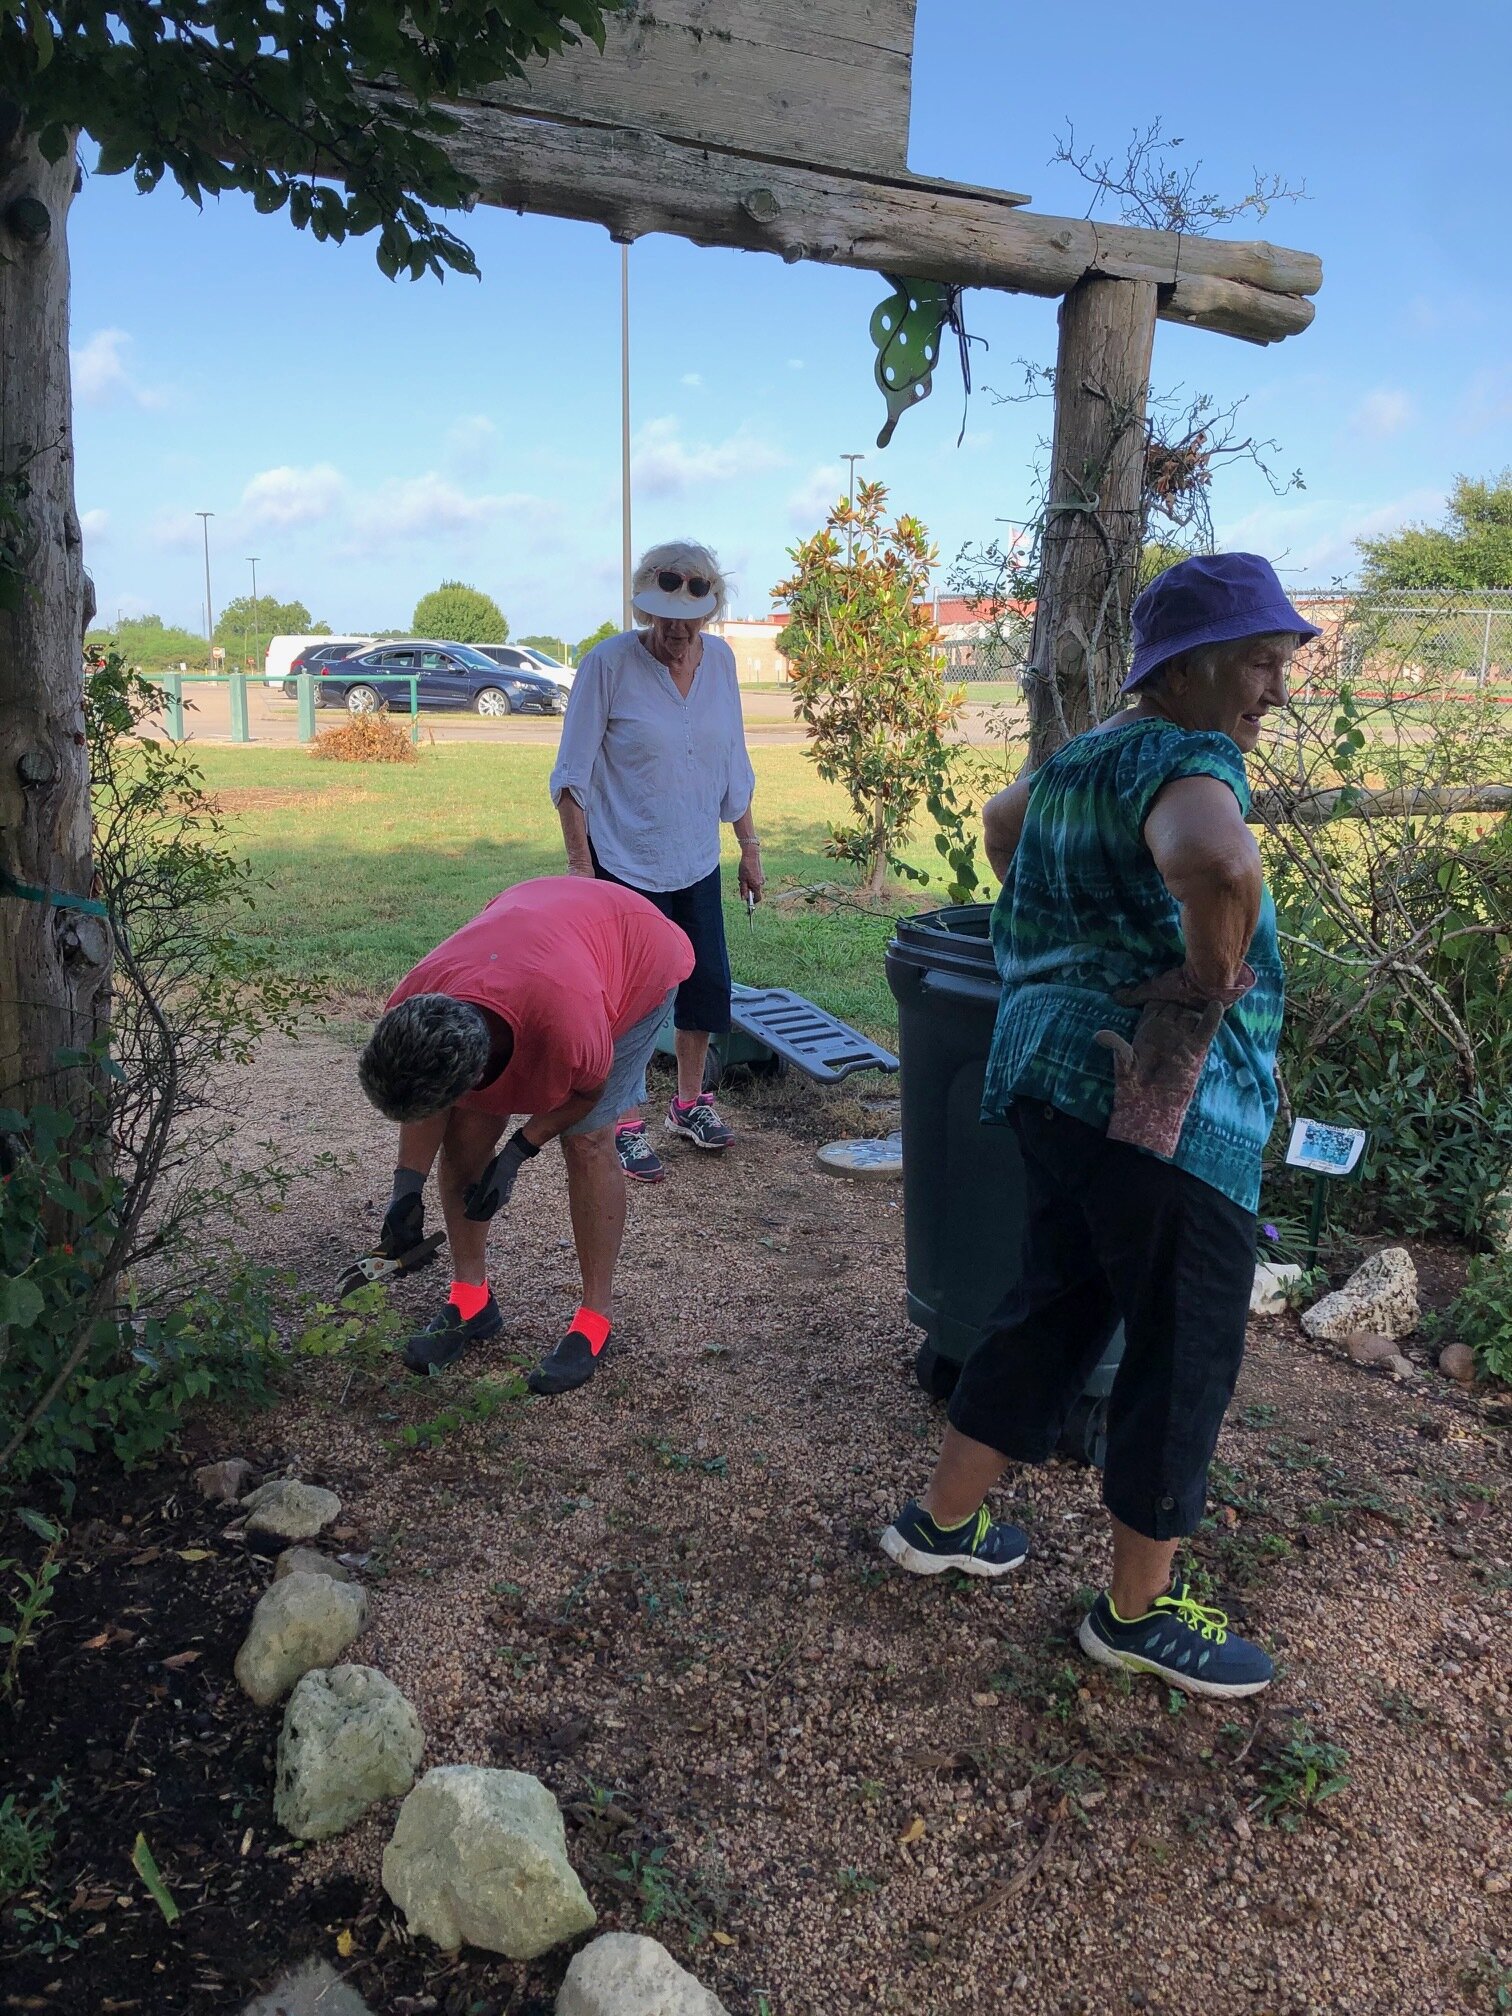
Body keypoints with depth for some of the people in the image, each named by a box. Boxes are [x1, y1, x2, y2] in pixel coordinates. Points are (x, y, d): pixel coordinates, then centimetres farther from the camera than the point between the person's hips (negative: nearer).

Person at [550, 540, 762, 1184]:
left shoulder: (719, 659, 1)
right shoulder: (609, 663, -14)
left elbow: (733, 766, 11)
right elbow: (572, 776, -11)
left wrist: (749, 847, 12)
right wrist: (580, 863, -16)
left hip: (697, 863, 5)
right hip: (625, 864, -5)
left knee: (708, 983, 12)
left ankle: (689, 1102, 33)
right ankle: (624, 1125, 18)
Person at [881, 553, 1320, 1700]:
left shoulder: (1088, 757, 15)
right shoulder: (1185, 762, -14)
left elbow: (1002, 821, 37)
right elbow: (1219, 866, -38)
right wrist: (1212, 979, -20)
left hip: (1053, 1074, 10)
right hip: (1160, 1103, -9)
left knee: (1058, 1305, 22)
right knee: (1185, 1349, 6)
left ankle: (943, 1522, 35)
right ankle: (1140, 1613, 24)